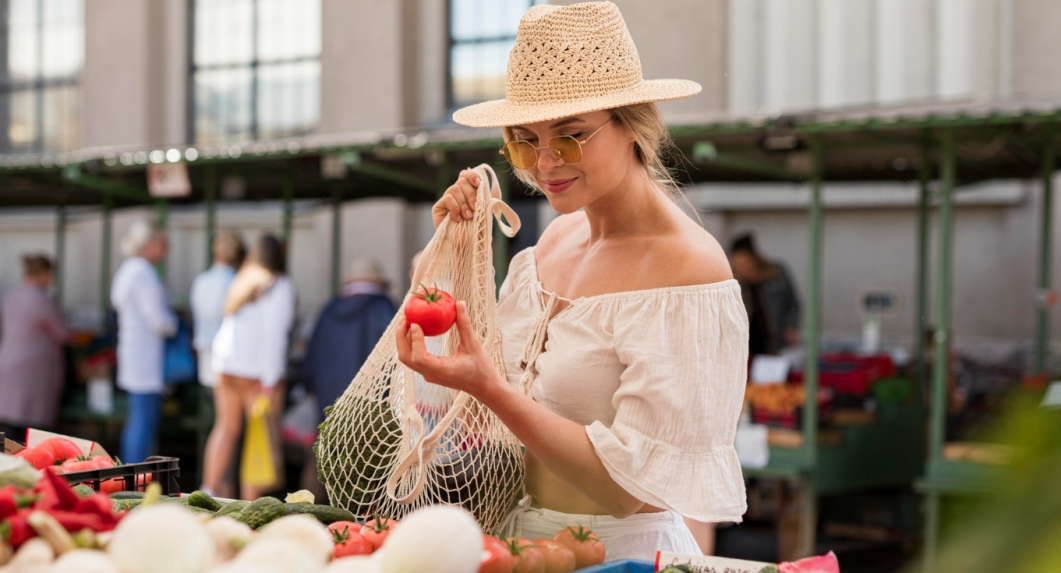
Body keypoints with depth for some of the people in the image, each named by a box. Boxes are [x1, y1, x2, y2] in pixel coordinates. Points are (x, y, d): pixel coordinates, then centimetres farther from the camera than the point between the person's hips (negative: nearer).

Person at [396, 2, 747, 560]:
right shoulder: (558, 236, 7)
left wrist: (487, 387, -26)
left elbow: (628, 487, -18)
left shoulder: (688, 267, -15)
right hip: (523, 545, 8)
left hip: (624, 552, -8)